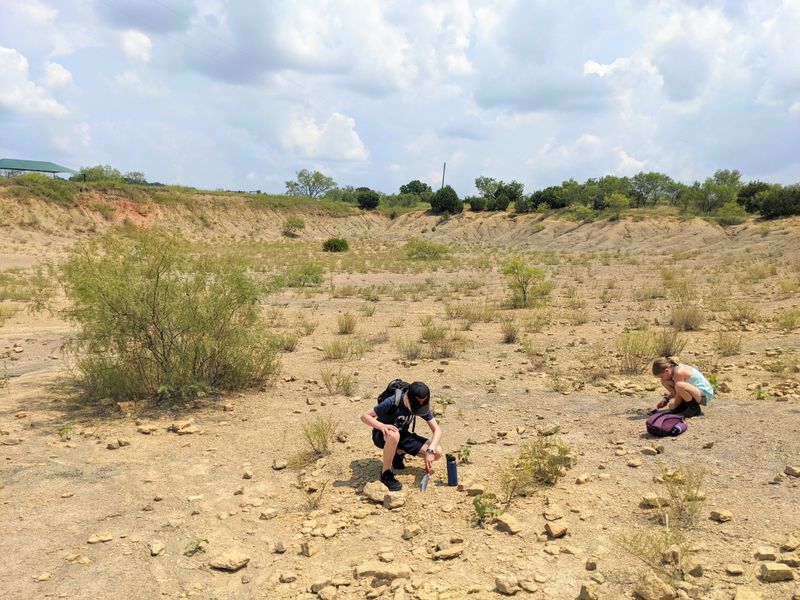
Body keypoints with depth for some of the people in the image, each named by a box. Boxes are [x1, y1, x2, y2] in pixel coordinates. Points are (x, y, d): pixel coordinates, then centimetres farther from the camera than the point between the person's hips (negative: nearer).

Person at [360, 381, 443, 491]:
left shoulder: (423, 406, -17)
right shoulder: (392, 403, -31)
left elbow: (437, 430, -16)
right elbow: (364, 416, -28)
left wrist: (430, 451, -32)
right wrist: (382, 426, -46)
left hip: (402, 434, 5)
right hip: (382, 436, -5)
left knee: (437, 453, -13)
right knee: (394, 435, -44)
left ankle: (399, 453, 9)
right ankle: (386, 473, -19)